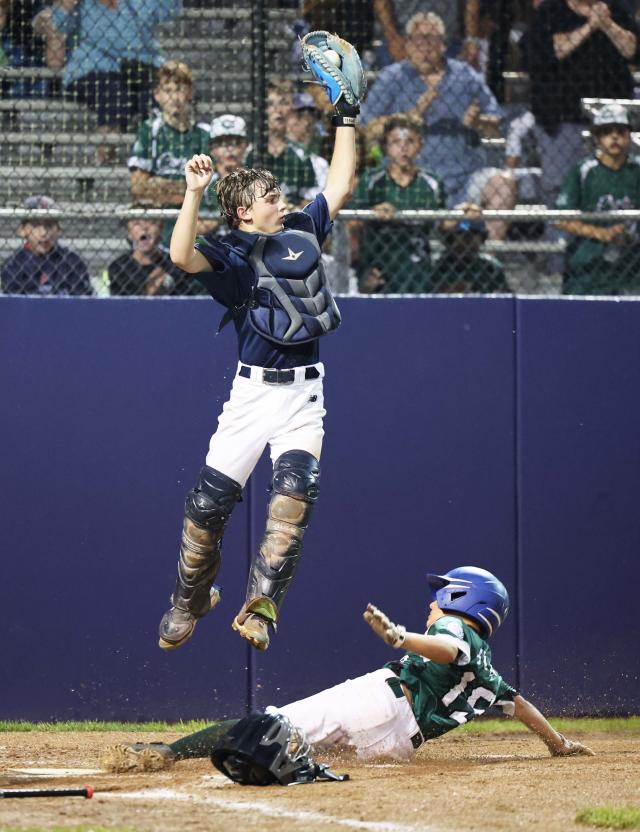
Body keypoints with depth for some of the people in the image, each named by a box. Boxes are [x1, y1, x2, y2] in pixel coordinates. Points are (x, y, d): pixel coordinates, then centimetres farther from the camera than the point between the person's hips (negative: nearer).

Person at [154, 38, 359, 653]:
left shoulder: (302, 233, 13)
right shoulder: (232, 255, -3)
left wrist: (346, 118, 21)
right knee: (209, 499, -3)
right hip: (253, 390, -3)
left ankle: (261, 605, -24)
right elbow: (183, 255, -22)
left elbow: (339, 185, 23)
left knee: (295, 488, -21)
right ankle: (189, 602, 20)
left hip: (304, 394, 3)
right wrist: (194, 193, -30)